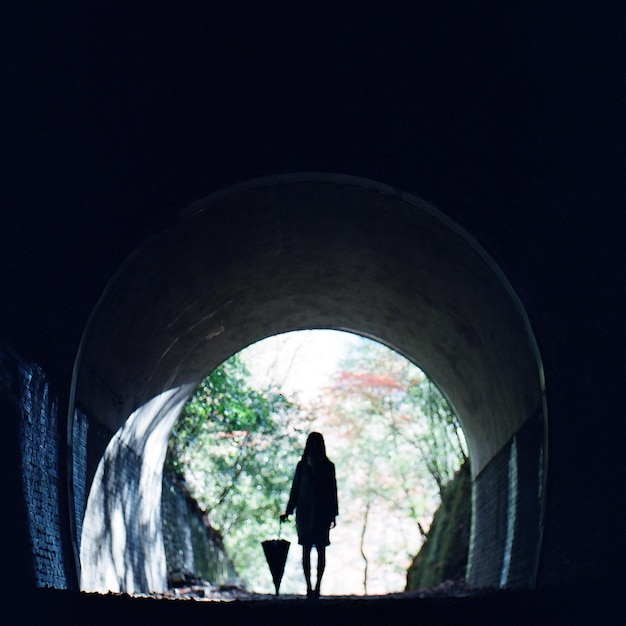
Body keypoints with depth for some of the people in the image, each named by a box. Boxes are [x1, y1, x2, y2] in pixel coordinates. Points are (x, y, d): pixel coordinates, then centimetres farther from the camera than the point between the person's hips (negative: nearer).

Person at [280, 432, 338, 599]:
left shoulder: (328, 466, 5)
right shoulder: (302, 466, 7)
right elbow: (295, 489, 8)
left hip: (322, 512, -1)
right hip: (305, 512, 1)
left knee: (321, 550, -2)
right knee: (306, 550, 1)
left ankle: (317, 587, -2)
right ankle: (309, 587, 3)